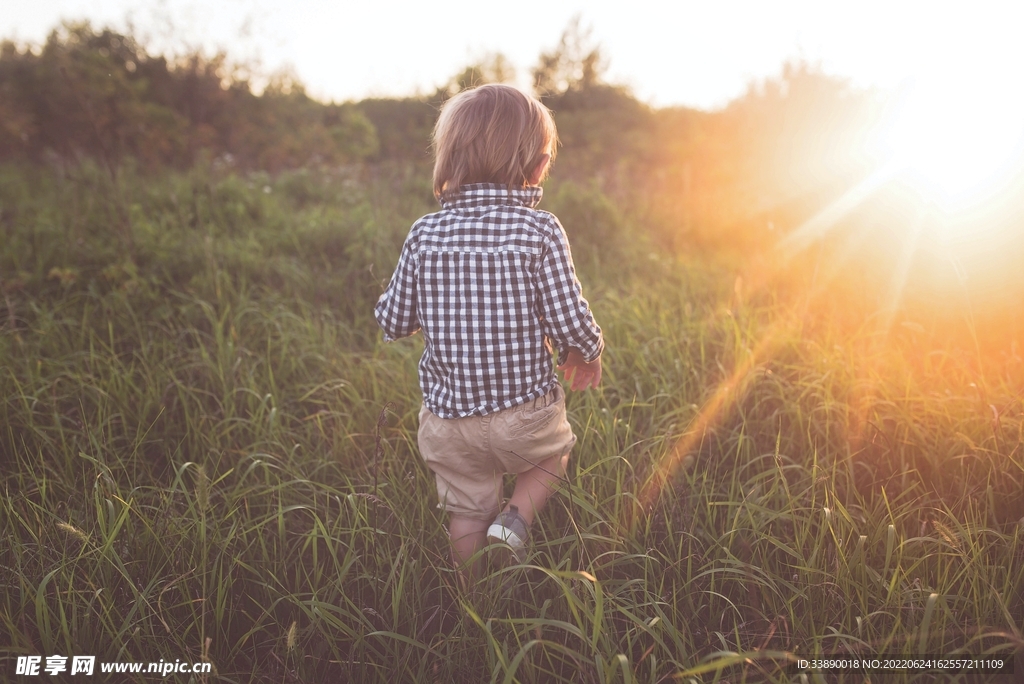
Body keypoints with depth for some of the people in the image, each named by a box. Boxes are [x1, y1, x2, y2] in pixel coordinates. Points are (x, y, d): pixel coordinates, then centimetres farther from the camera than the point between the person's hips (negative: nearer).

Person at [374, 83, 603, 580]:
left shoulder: (425, 234, -5)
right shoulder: (540, 231, -13)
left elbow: (393, 321, 1)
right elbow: (570, 321, -14)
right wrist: (588, 353, 8)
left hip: (449, 417, 3)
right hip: (524, 414, -2)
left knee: (466, 514, 21)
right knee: (555, 453, 30)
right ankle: (516, 520, 8)